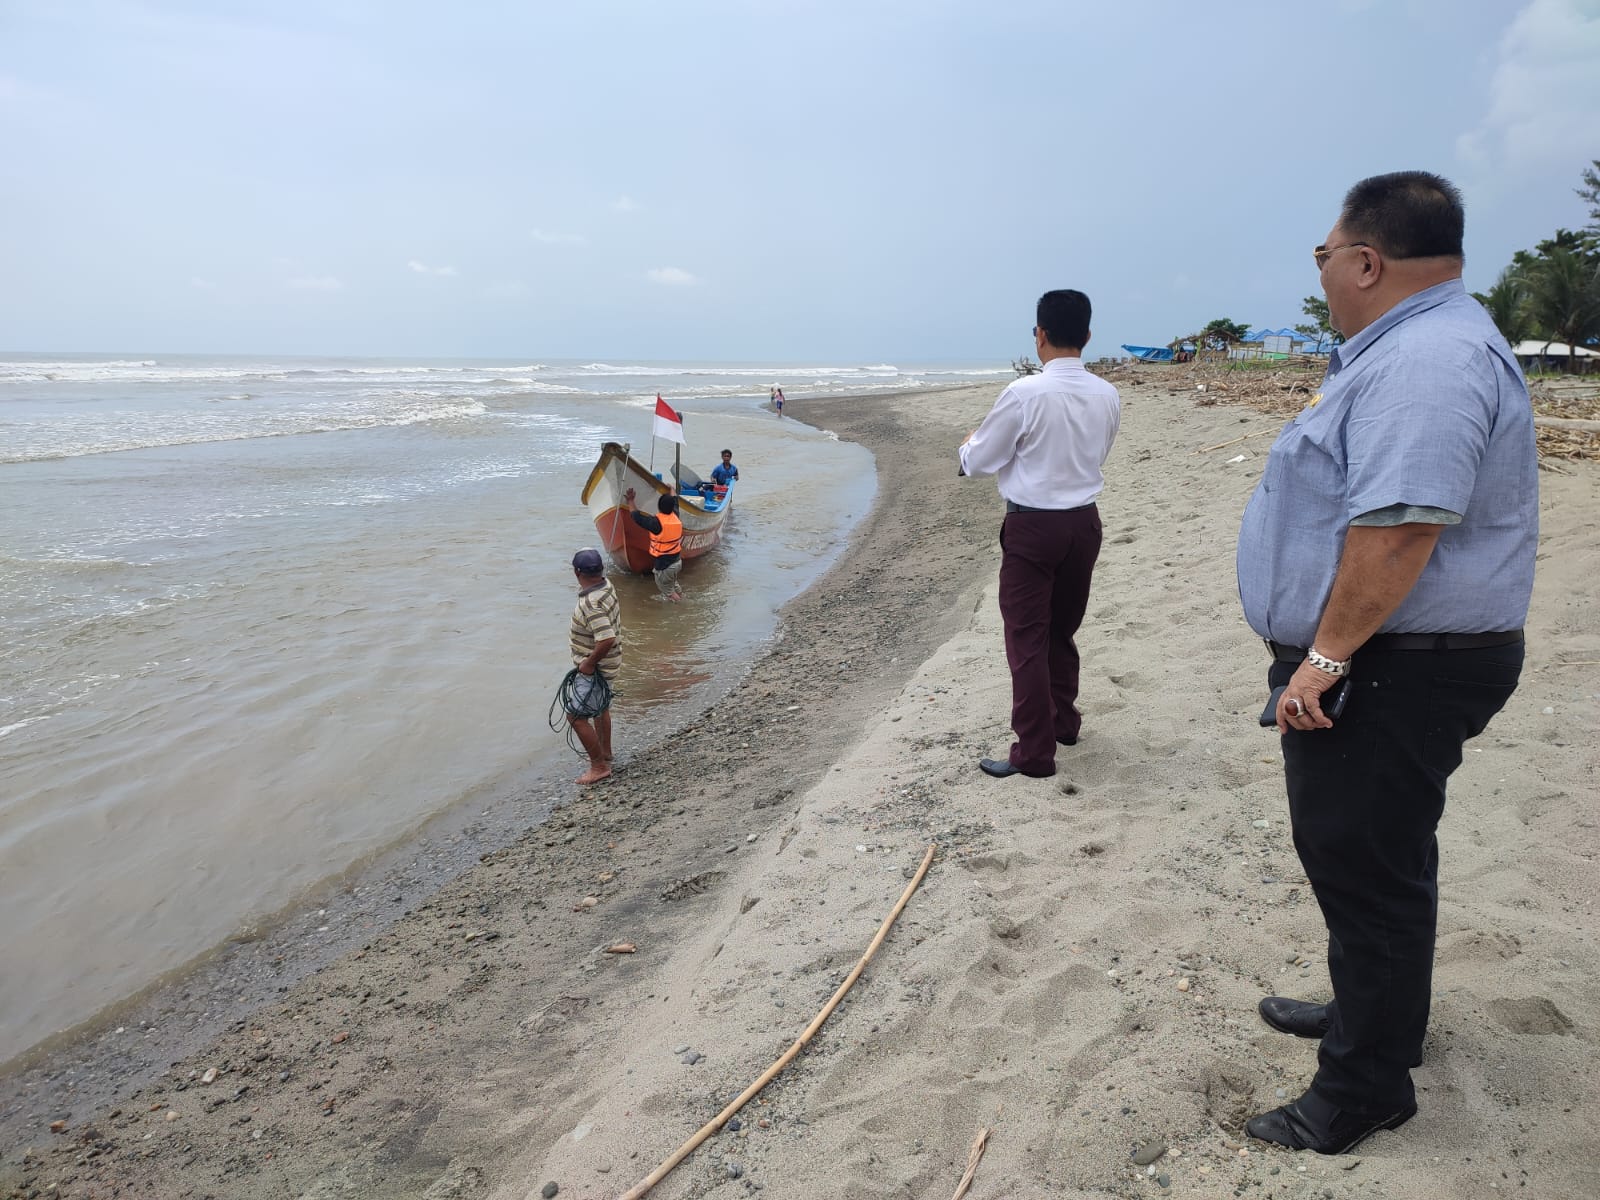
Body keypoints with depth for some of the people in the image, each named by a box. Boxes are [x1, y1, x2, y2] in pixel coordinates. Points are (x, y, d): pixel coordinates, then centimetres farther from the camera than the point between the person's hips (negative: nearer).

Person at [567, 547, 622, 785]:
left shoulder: (591, 604, -33)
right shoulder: (606, 585, -4)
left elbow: (607, 640, -41)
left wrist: (589, 663, -26)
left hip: (594, 667, -10)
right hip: (606, 663, 10)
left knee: (576, 715, -3)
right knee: (600, 706, 27)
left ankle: (599, 766, 5)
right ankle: (604, 752, 46)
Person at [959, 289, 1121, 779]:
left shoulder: (1024, 393, -16)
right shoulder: (1107, 395, 1)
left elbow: (976, 461, -7)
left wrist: (969, 444, 15)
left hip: (1032, 526, -6)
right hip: (1084, 522, 6)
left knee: (1027, 638, 1)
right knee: (1062, 630, 21)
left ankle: (1034, 751, 4)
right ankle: (1062, 720, 37)